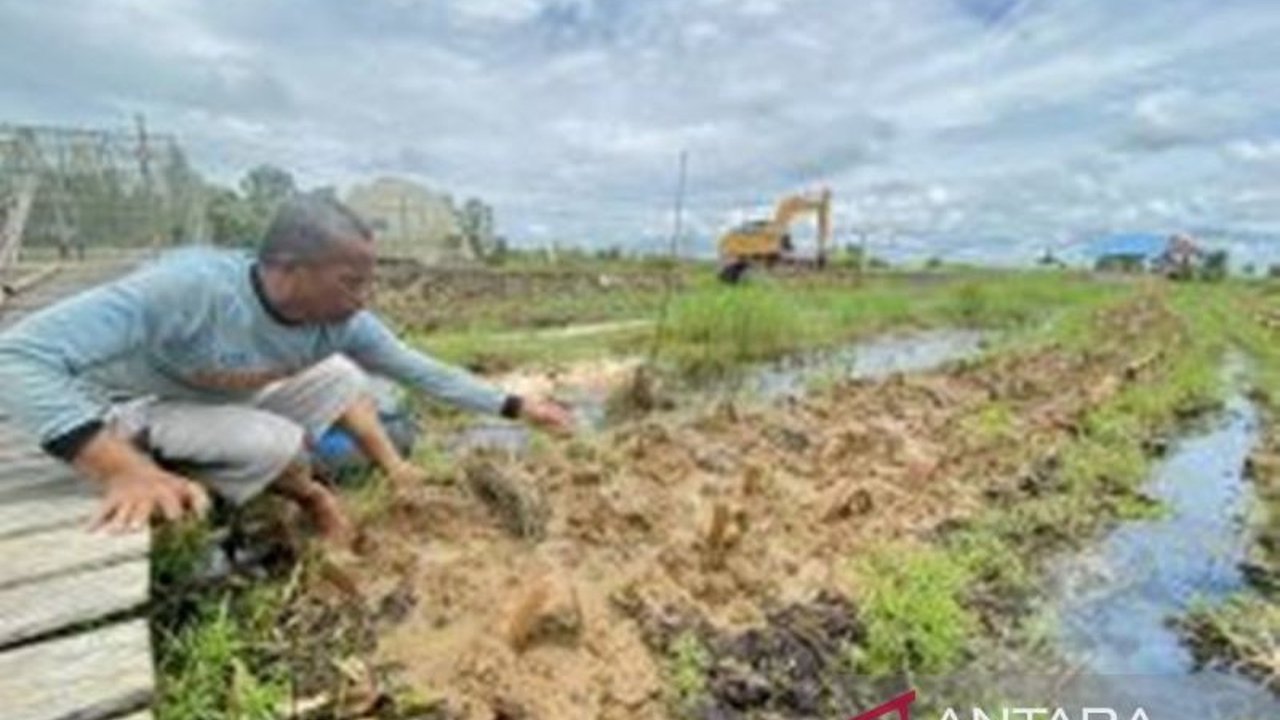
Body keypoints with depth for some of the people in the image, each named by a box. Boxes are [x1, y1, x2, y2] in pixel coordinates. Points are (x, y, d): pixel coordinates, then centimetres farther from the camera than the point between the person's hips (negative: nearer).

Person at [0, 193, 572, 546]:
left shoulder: (343, 323, -23)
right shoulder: (189, 287, -40)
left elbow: (423, 371, -14)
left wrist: (515, 407, -16)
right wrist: (126, 471, -52)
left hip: (229, 402, 5)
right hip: (125, 414, -5)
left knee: (341, 377, -9)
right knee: (273, 442, -28)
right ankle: (308, 495, 2)